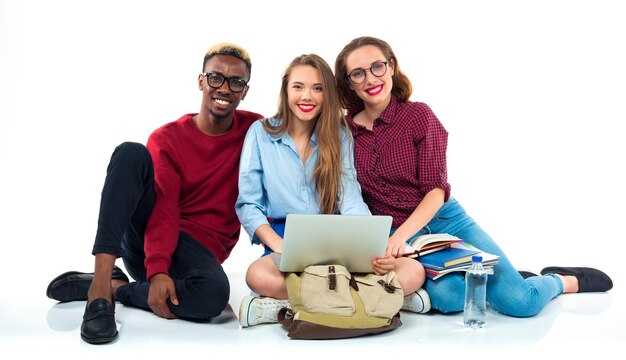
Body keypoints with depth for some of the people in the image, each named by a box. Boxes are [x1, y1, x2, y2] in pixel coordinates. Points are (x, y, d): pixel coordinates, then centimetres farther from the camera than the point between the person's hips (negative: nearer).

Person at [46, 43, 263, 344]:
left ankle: (115, 288, -13)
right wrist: (157, 271, -27)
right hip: (145, 238, 0)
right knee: (131, 152, -25)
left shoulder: (255, 130, 5)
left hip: (198, 250, 0)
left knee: (214, 293, -38)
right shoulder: (167, 138, 1)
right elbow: (164, 211, -11)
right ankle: (100, 285, -31)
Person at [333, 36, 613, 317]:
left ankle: (562, 281, 17)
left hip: (443, 219, -1)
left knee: (519, 302, -18)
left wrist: (400, 236, -26)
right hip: (393, 234, 1)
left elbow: (436, 190, -10)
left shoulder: (418, 115, -4)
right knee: (448, 297, -31)